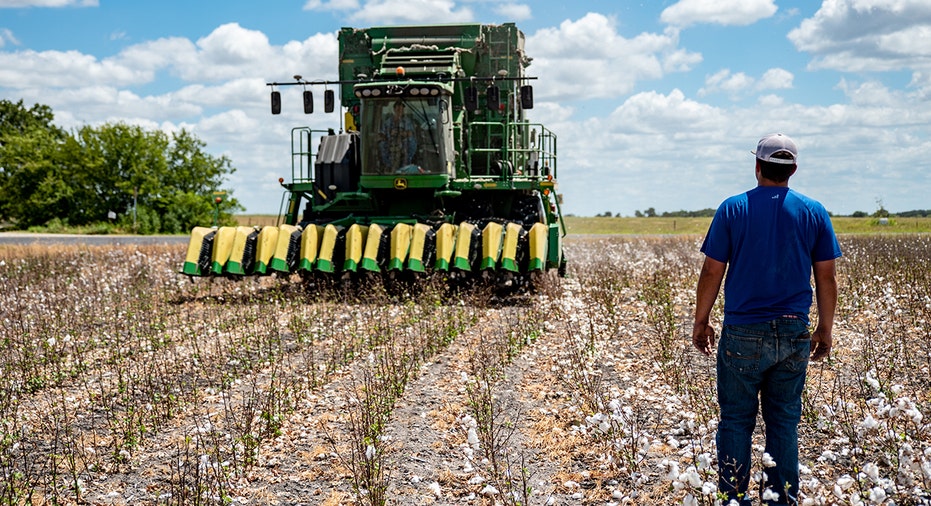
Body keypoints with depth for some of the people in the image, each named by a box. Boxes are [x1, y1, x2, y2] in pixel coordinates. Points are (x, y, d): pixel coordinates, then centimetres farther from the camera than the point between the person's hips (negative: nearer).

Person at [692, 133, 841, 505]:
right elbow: (826, 278, 3)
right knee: (785, 423, 10)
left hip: (743, 334, -2)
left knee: (736, 421, 6)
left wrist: (701, 322, 7)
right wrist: (825, 328, 14)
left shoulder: (733, 209, -5)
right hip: (794, 335, 2)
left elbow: (712, 272, -4)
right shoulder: (814, 213, 1)